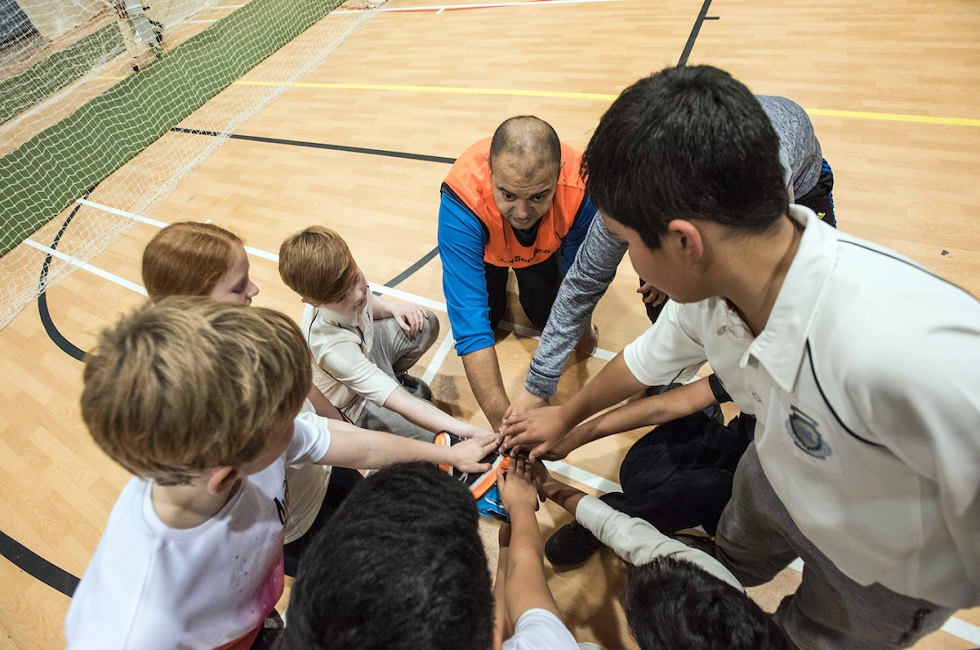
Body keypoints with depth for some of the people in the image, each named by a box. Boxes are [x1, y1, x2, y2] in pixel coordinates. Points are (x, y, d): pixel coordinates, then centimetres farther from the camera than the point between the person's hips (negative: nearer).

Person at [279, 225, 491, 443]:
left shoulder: (337, 283, -22)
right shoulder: (331, 347, -42)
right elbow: (400, 403, -45)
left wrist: (394, 308, -13)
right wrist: (470, 431, -51)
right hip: (355, 403, -6)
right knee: (441, 436, -16)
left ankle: (392, 376, 12)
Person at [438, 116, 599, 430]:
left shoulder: (580, 188, -41)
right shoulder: (462, 202, -46)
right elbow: (470, 324, -47)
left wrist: (582, 328, -4)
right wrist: (502, 420, -49)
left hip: (543, 247, 1)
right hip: (485, 245, -1)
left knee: (546, 315, -1)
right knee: (485, 315, -5)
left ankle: (524, 272, 29)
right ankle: (497, 274, 26)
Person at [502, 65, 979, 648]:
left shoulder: (908, 352, -49)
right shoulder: (710, 285, -23)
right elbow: (645, 361, -5)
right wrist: (564, 420, 12)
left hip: (886, 572, -4)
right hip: (777, 479, 5)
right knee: (722, 569, 29)